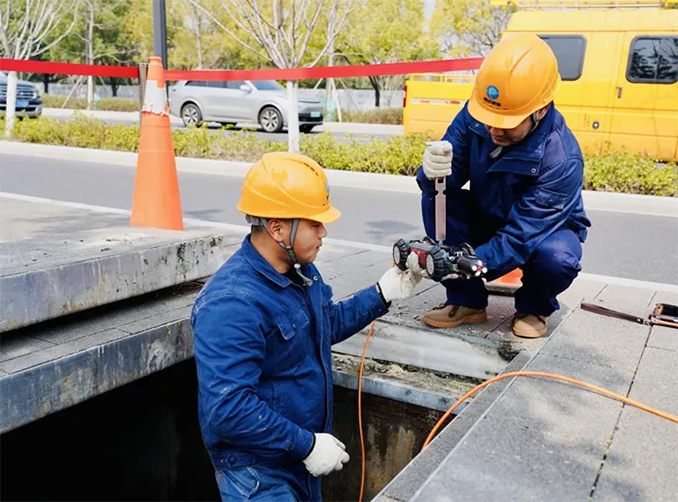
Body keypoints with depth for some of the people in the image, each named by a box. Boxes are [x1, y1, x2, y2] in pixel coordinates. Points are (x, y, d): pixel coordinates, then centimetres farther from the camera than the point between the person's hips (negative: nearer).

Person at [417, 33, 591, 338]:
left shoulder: (562, 160, -34)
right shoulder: (475, 115, -21)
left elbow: (521, 237, -36)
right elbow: (448, 175, -20)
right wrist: (433, 171, -45)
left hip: (545, 230, -4)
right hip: (486, 221, 4)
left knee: (557, 256, -37)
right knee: (435, 198, -22)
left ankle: (534, 307, 1)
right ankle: (466, 302, -7)